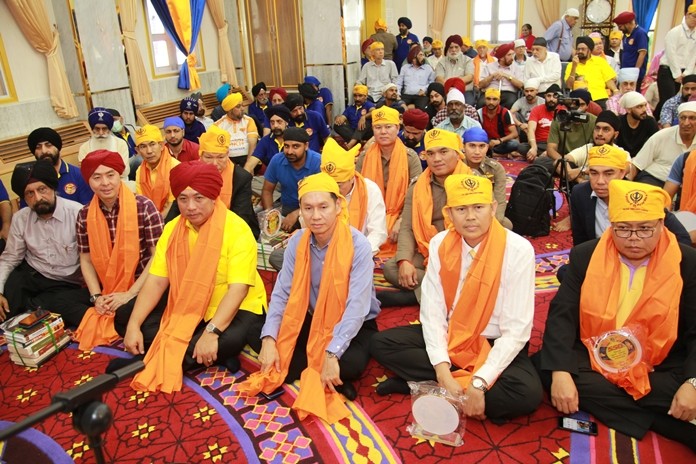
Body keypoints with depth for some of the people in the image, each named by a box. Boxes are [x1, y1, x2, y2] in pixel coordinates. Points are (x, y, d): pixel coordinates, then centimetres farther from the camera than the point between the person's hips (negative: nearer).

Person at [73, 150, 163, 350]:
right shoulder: (85, 215, -1)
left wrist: (130, 294, -16)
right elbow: (86, 260, 5)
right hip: (105, 289, 5)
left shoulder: (144, 207, -14)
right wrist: (96, 296, -9)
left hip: (142, 287, -4)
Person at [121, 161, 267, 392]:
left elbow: (238, 289, -27)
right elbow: (156, 281, -5)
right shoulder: (173, 228, -2)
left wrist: (211, 332, -36)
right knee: (124, 317, -5)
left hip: (236, 308, -6)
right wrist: (133, 325, -16)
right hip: (186, 306, 6)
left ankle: (157, 361, -13)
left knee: (229, 340, -38)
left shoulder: (237, 230, -20)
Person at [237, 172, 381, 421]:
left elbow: (357, 307, -28)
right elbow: (281, 293, -10)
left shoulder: (358, 245, -24)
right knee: (279, 360, -18)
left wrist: (332, 354, -34)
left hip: (353, 326, -3)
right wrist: (269, 339, -23)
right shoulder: (297, 242, -9)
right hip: (312, 319, 4)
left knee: (350, 364, -32)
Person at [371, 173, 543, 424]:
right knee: (381, 343, -12)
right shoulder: (439, 244, -8)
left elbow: (516, 330, -19)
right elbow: (432, 312, -10)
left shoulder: (518, 250, -18)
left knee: (527, 393, -32)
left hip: (497, 345, -2)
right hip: (448, 335, 3)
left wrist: (479, 384, -27)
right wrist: (443, 373, -23)